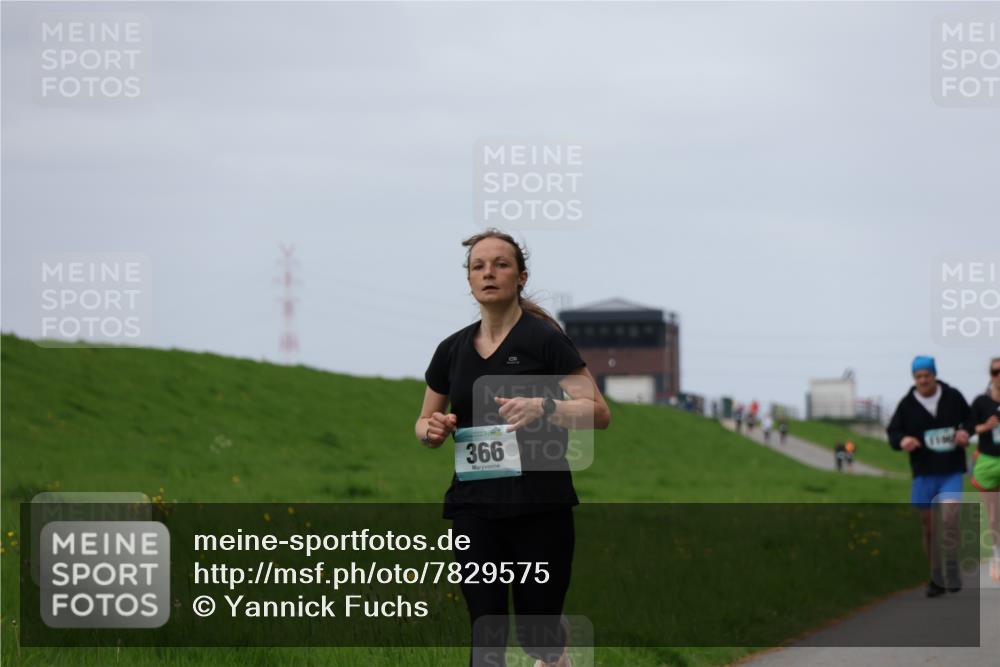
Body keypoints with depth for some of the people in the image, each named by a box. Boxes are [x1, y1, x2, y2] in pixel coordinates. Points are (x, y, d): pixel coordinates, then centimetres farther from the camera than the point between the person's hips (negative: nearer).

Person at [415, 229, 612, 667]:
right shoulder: (452, 350, 8)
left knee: (536, 631, 2)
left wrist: (544, 407, -27)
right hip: (474, 507, 4)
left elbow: (598, 413, -11)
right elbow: (425, 423, 20)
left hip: (540, 508, -4)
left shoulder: (544, 340, -6)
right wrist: (432, 430, -4)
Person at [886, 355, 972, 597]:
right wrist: (902, 441, -20)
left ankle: (951, 572, -14)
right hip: (924, 472, 2)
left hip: (951, 471, -2)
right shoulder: (907, 404, -1)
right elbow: (892, 432, 3)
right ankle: (937, 577, 19)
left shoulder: (953, 397, -1)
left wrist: (965, 432, -7)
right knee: (928, 524, 6)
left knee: (950, 514, -22)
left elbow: (969, 418, 15)